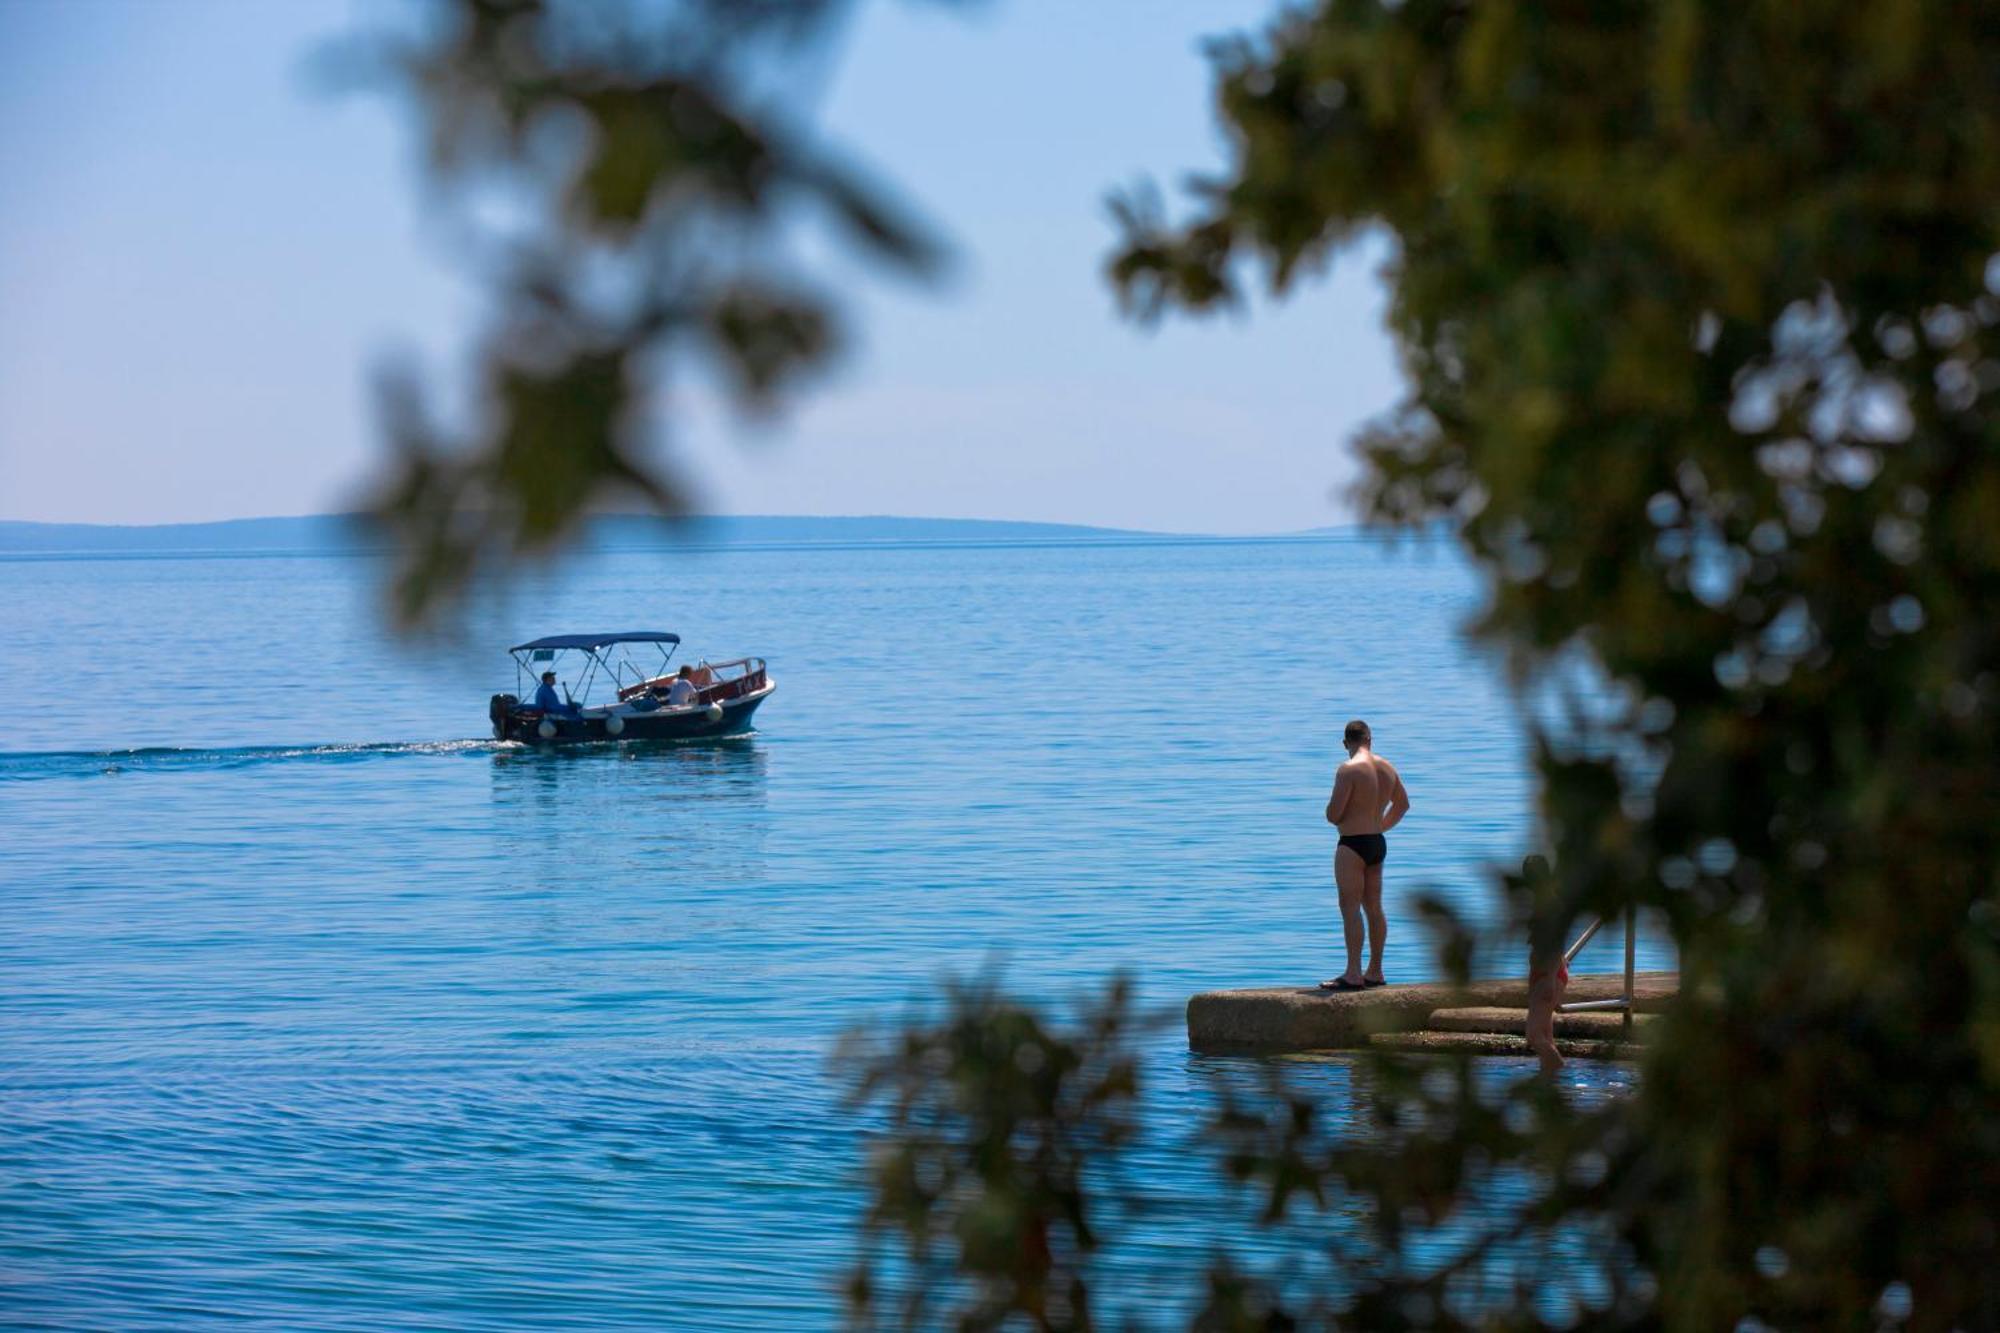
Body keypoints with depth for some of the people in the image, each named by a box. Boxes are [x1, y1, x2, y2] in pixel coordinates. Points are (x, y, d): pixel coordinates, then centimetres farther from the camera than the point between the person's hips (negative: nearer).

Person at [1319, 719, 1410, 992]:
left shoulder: (1348, 770, -17)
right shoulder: (1387, 768, 8)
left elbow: (1333, 814, -18)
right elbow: (1403, 804, 22)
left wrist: (1335, 817, 5)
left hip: (1352, 846, -8)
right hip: (1378, 843, 8)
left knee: (1350, 908, -7)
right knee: (1374, 908, 13)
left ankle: (1353, 974, -11)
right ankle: (1375, 972, 18)